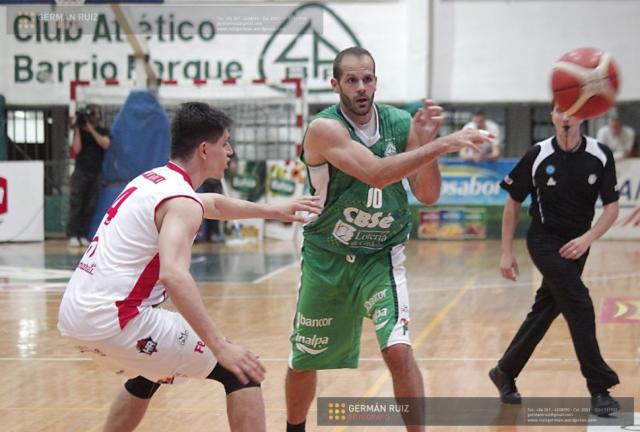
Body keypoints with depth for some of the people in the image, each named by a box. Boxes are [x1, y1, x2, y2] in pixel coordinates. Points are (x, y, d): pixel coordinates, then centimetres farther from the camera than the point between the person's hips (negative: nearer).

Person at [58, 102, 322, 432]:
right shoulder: (181, 201, -11)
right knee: (239, 371, -4)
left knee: (153, 372, 37)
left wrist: (274, 211, 42)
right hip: (115, 320, -9)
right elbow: (174, 275, -29)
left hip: (74, 314, 9)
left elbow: (215, 205, 38)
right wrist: (221, 347, -30)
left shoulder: (151, 181, 18)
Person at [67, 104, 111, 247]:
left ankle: (83, 235, 1)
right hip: (80, 172, -2)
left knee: (89, 208, -2)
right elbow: (76, 149, -6)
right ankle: (72, 235, -5)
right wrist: (77, 129, -9)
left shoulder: (103, 132, 10)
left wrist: (91, 129, -12)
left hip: (95, 174, 2)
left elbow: (105, 144, -10)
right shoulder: (80, 131, 6)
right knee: (75, 205, -6)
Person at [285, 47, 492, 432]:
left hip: (381, 256, 1)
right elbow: (376, 173, -36)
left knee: (398, 350, -21)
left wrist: (425, 142, -23)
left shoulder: (401, 124, -8)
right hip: (327, 258, -1)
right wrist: (439, 145, -42)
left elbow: (428, 195, -8)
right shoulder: (325, 129, -21)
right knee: (303, 361, 14)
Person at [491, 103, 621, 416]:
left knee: (546, 310, 12)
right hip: (544, 240, -4)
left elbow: (611, 207, -5)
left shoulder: (601, 156, -8)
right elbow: (513, 202, -1)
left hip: (577, 245, 4)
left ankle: (505, 372, 29)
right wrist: (506, 252, -3)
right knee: (580, 306, -16)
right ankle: (600, 388, -12)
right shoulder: (538, 156, -12)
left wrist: (587, 238, -21)